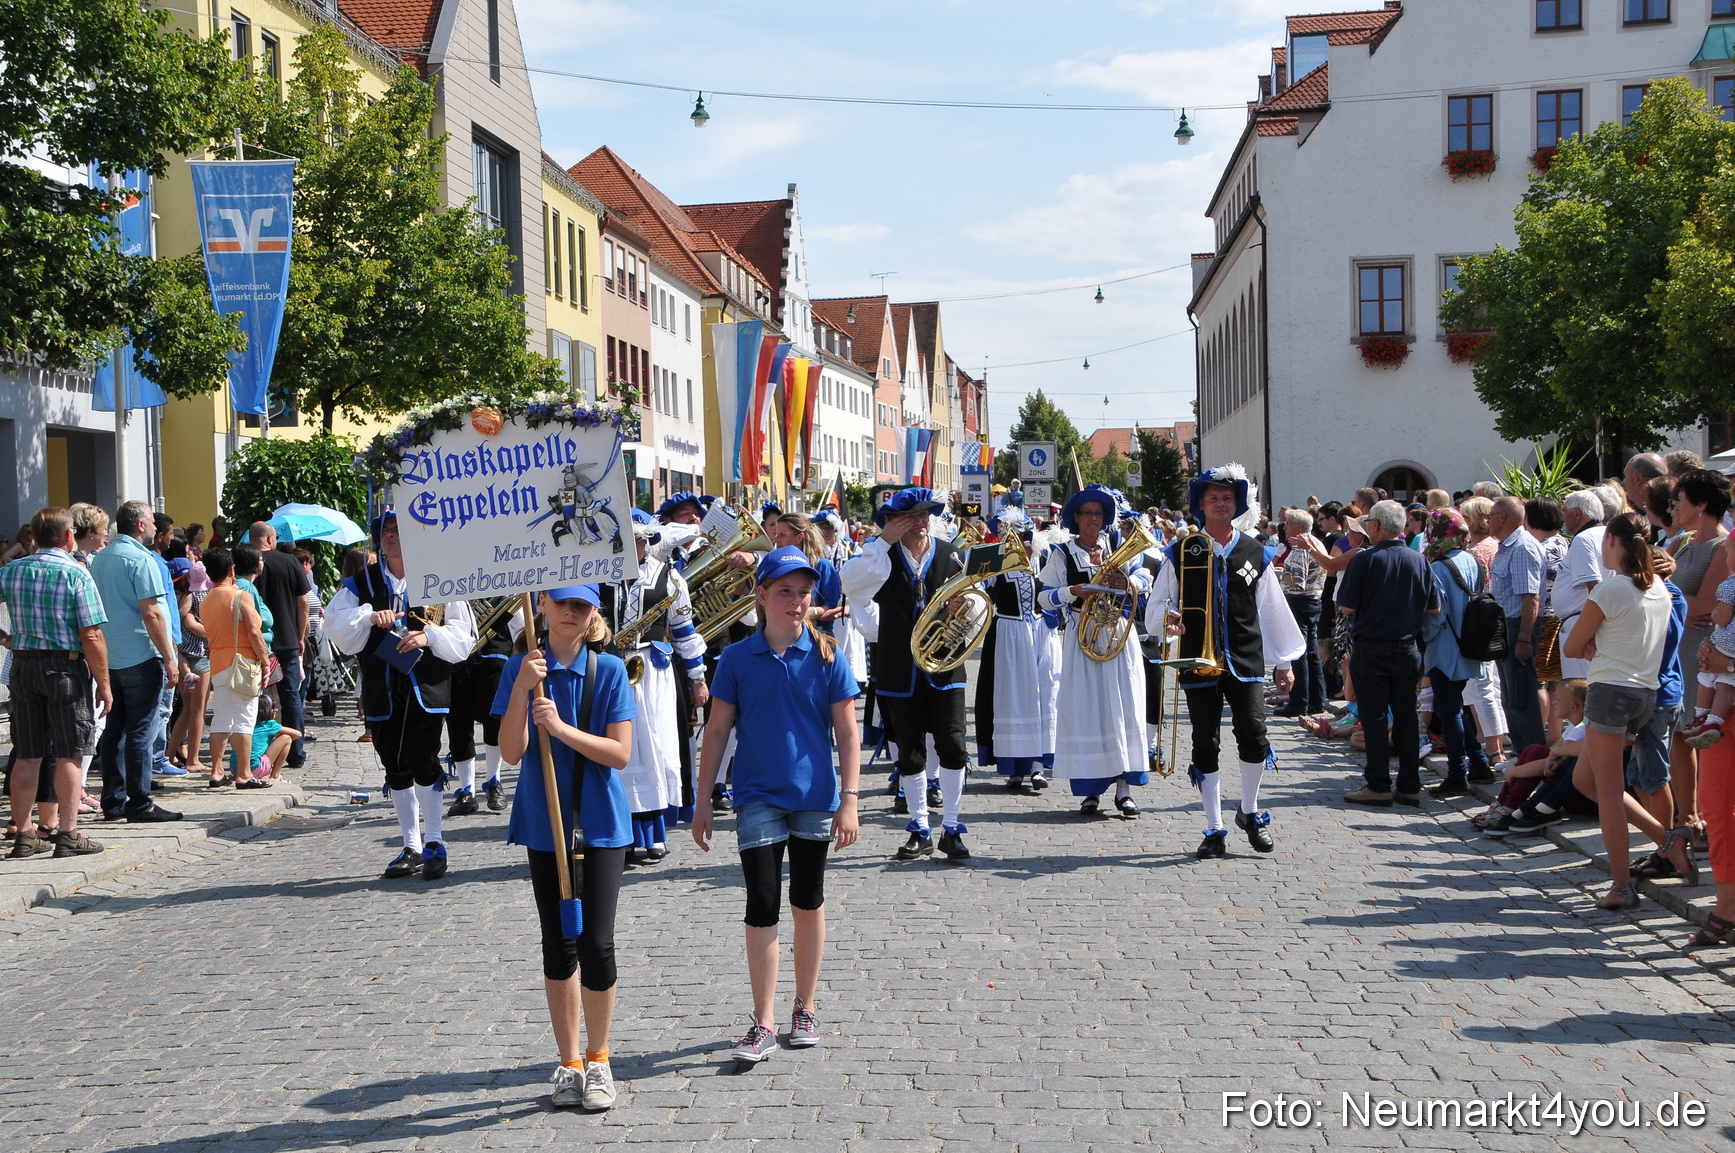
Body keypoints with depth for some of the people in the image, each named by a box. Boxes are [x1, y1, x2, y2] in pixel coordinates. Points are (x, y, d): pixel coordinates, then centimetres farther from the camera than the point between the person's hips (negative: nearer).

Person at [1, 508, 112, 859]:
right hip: (65, 665, -5)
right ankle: (67, 834, 0)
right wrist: (104, 684, -7)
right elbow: (91, 636, -13)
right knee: (68, 753, 1)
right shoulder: (75, 573, -10)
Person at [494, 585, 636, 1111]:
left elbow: (620, 753, -10)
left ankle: (597, 1059, 15)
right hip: (544, 823, 1)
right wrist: (523, 688, -22)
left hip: (601, 822, -1)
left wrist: (561, 727, -21)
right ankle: (569, 1062, 22)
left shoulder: (608, 670, -4)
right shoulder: (520, 669, -1)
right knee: (558, 945, 9)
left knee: (596, 943, -4)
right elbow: (512, 752, -10)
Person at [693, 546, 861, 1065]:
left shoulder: (825, 657, -3)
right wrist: (702, 803, 1)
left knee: (808, 904, 12)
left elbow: (847, 732, -2)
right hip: (758, 797, -1)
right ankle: (764, 1024, 0)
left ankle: (805, 1008, 26)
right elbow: (717, 732, 2)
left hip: (814, 798, 1)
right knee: (761, 906, -6)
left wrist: (849, 800, -8)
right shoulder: (737, 659, -2)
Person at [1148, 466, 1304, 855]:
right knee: (1205, 746, 2)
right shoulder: (1180, 554, 5)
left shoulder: (1256, 554, 9)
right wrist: (1166, 619, -18)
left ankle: (1249, 811, 13)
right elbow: (1156, 611, 5)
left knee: (1253, 736, -12)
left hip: (1246, 661, 0)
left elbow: (1273, 610, 13)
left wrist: (1284, 662, 14)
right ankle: (1215, 831, 13)